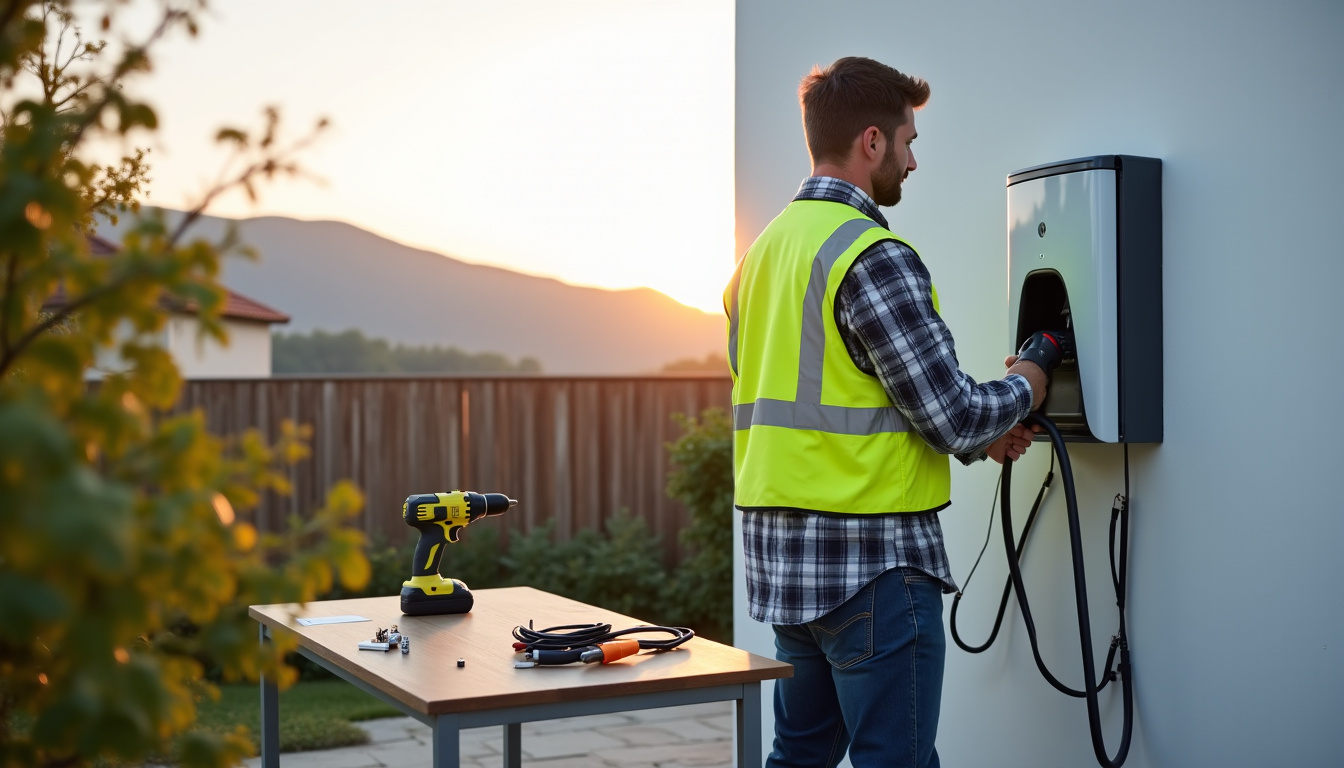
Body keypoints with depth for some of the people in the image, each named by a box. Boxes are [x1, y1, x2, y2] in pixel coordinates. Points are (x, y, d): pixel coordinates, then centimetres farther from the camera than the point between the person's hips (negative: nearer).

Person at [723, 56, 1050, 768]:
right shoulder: (874, 257, -16)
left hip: (778, 556, 9)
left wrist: (976, 437, 16)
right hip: (871, 563, -9)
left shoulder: (763, 251, 12)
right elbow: (953, 415, -16)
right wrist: (1022, 389, 6)